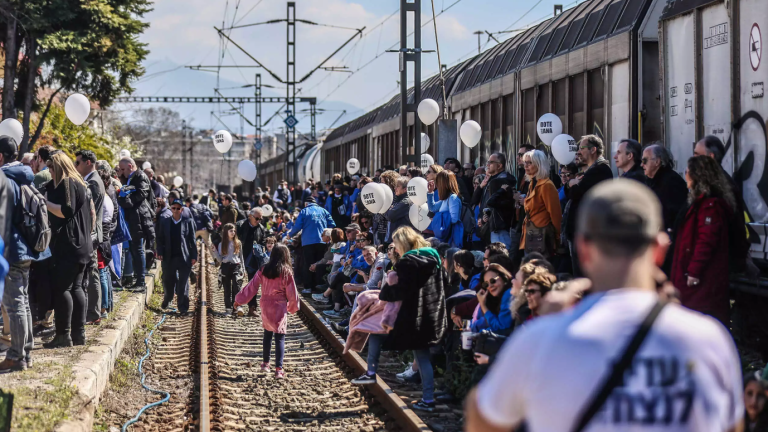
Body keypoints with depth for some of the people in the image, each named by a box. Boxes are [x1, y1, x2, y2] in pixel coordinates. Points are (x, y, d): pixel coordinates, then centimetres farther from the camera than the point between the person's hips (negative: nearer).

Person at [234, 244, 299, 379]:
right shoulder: (286, 273, -11)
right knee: (280, 338, -1)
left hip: (265, 307, 4)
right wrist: (293, 307, 12)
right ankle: (278, 369, -5)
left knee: (267, 334, 20)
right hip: (279, 308, -4)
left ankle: (265, 363, 29)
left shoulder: (263, 271, -2)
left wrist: (239, 300, 12)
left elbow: (251, 287, 2)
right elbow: (292, 294, -6)